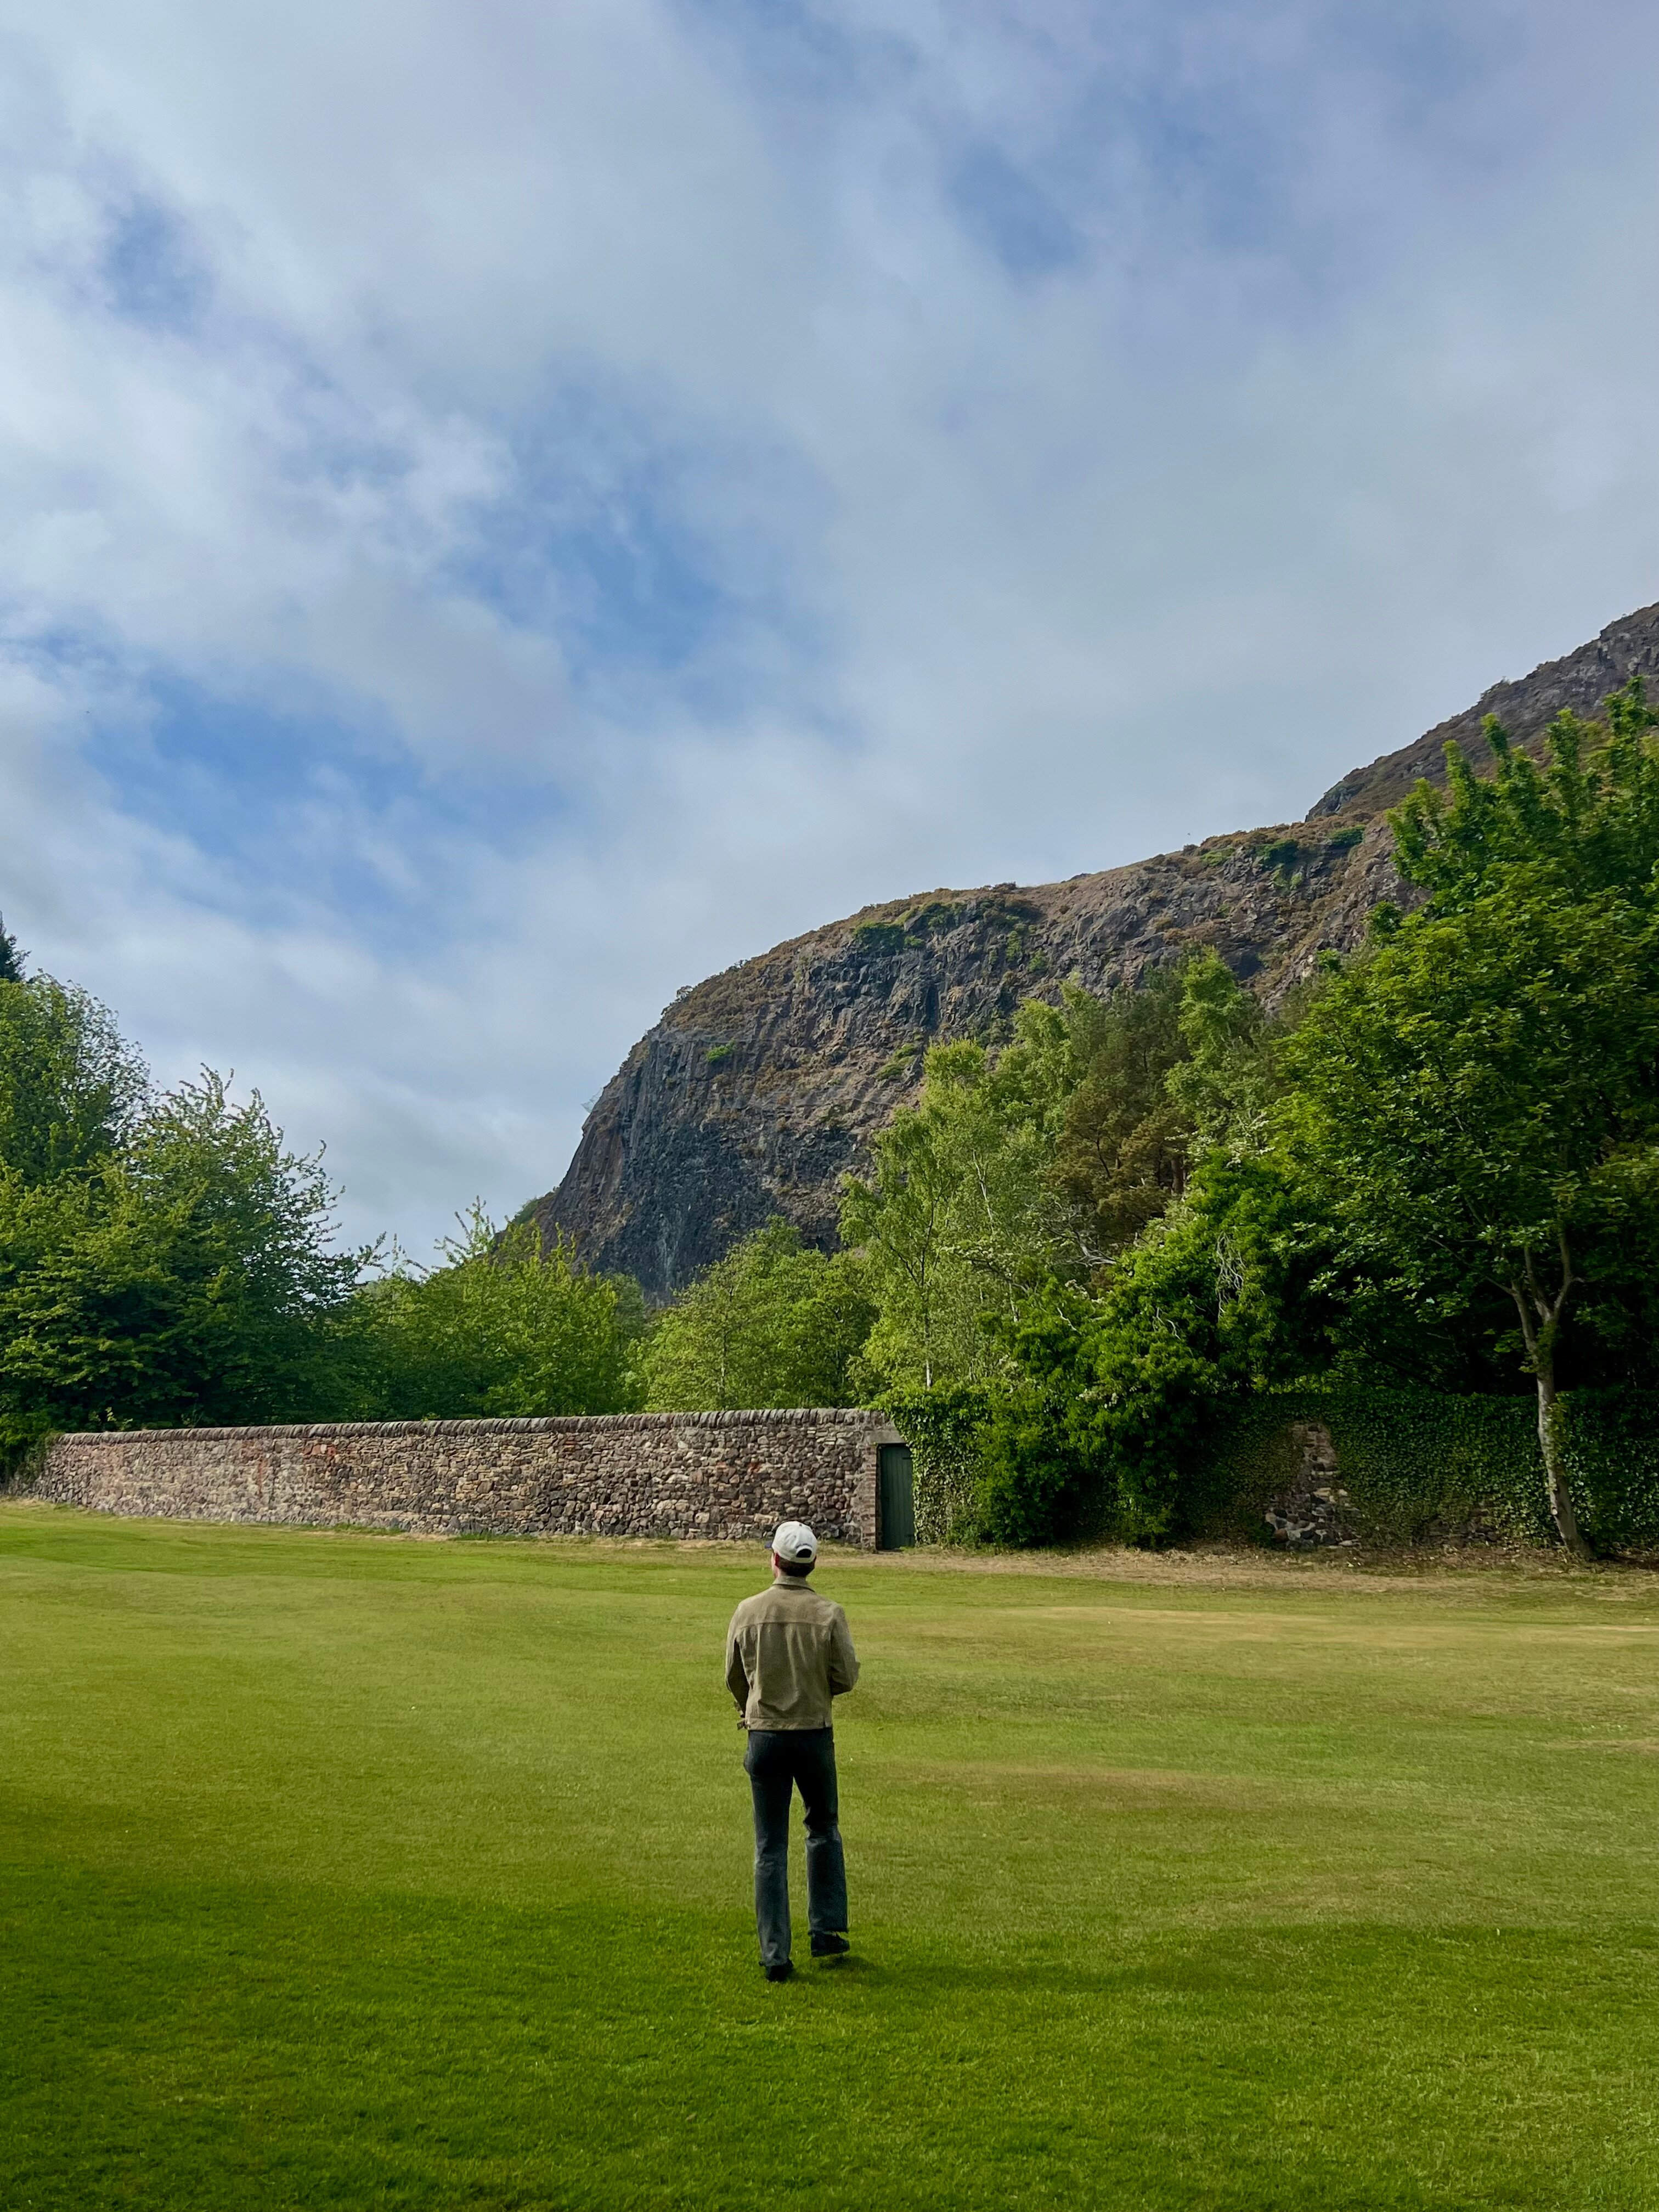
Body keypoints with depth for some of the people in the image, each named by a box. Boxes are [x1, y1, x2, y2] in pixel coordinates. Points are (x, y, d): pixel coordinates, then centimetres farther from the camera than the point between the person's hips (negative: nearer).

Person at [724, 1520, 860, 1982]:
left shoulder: (747, 1612, -6)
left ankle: (775, 1955, 8)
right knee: (824, 1829, 22)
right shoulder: (828, 1614, -11)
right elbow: (847, 1677, -5)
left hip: (764, 1736, 1)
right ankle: (826, 1931, 24)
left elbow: (734, 1678, 5)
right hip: (814, 1734, 0)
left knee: (770, 1847, 8)